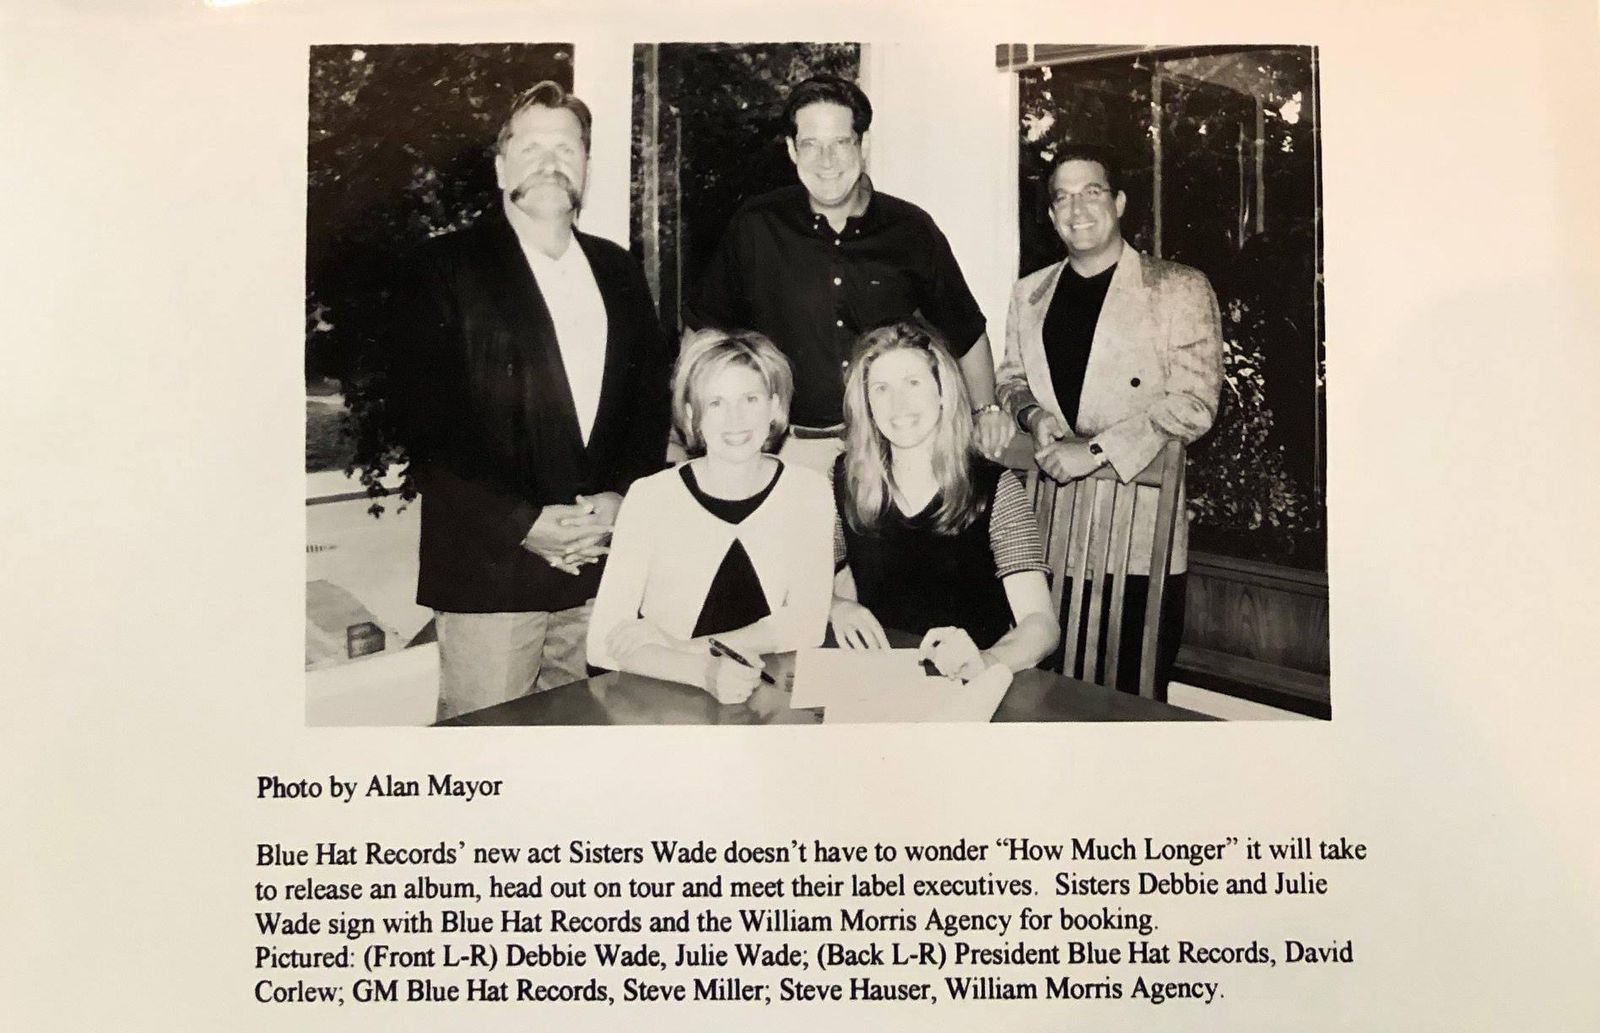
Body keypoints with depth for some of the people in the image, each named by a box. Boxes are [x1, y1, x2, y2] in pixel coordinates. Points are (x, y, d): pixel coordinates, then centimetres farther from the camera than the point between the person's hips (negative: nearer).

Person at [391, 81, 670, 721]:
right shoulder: (448, 268, 0)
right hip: (490, 568, -4)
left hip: (601, 570, 4)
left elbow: (652, 401, 14)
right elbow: (424, 423, -7)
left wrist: (620, 499, -3)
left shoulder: (617, 271, 15)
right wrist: (523, 522, -13)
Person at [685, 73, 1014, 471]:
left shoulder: (911, 230, 3)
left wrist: (986, 409, 7)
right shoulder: (756, 227, 0)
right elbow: (702, 329, 9)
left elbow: (964, 330, 15)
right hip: (794, 449, -1)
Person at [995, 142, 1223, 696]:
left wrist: (1095, 449, -16)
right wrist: (1032, 412, 0)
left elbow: (1193, 402, -10)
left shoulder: (1178, 289, -2)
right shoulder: (1029, 293, 13)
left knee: (1133, 693, 2)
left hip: (1141, 543, -4)